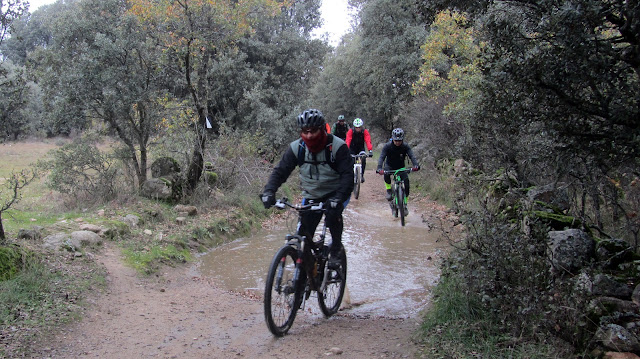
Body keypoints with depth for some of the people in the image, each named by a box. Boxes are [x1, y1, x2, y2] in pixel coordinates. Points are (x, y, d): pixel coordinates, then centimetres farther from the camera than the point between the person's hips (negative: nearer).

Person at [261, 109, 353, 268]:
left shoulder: (337, 146, -21)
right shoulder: (296, 148, -12)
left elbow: (347, 175, -27)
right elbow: (280, 171, -12)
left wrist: (338, 198, -43)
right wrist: (269, 191, -30)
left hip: (335, 194, -3)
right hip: (311, 196, 3)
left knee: (333, 214, -33)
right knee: (303, 237, -3)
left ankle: (335, 251, -7)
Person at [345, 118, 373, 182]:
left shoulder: (365, 131, -20)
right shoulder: (350, 131, -22)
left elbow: (368, 141, -30)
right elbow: (347, 141, -31)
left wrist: (370, 150, -44)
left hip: (361, 148, 0)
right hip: (352, 148, 0)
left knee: (363, 160, -21)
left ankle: (362, 175, -6)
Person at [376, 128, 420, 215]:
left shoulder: (405, 146, -17)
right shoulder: (387, 146, -20)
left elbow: (412, 156, -29)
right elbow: (381, 157, -30)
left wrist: (416, 165, -50)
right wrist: (379, 168, -49)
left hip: (400, 167, 2)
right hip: (389, 166, -1)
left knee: (406, 180, -21)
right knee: (386, 173, -36)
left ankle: (404, 204, -6)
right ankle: (389, 190, -10)